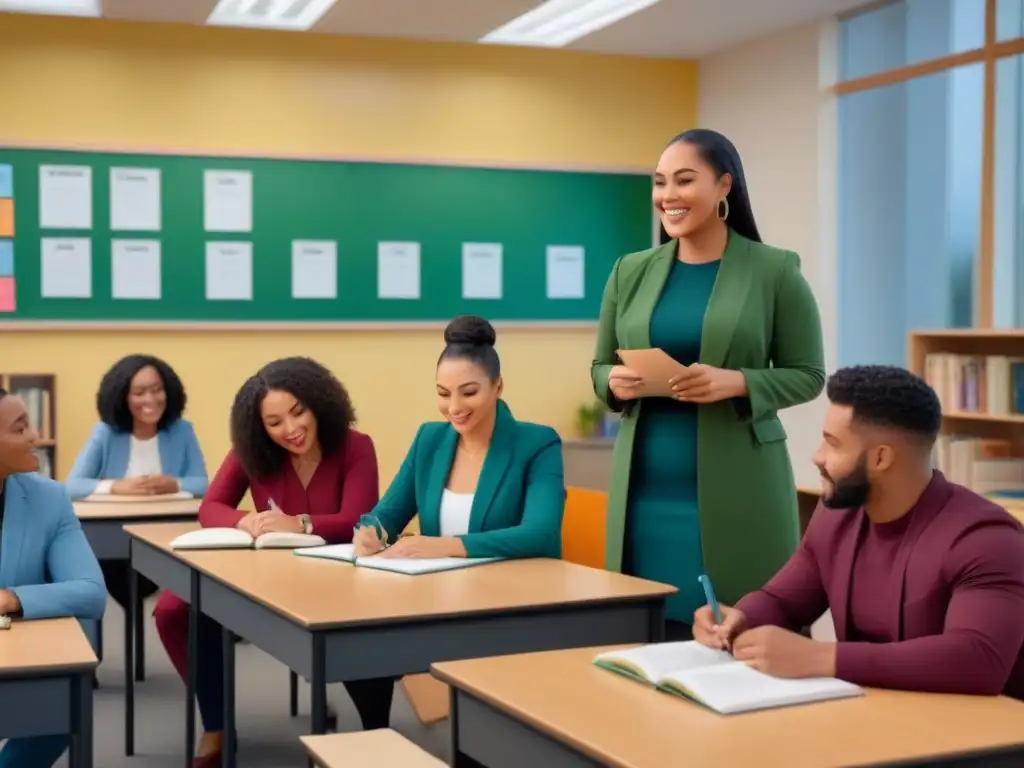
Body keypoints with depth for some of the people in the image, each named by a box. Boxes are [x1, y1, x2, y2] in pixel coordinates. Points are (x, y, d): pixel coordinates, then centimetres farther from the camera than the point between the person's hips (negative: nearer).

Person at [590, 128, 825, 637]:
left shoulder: (774, 271, -1)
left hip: (735, 486, -3)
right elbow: (599, 367, 15)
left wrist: (736, 383, -16)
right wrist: (615, 383, -8)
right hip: (646, 486, 3)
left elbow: (807, 375, 1)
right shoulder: (631, 272, 8)